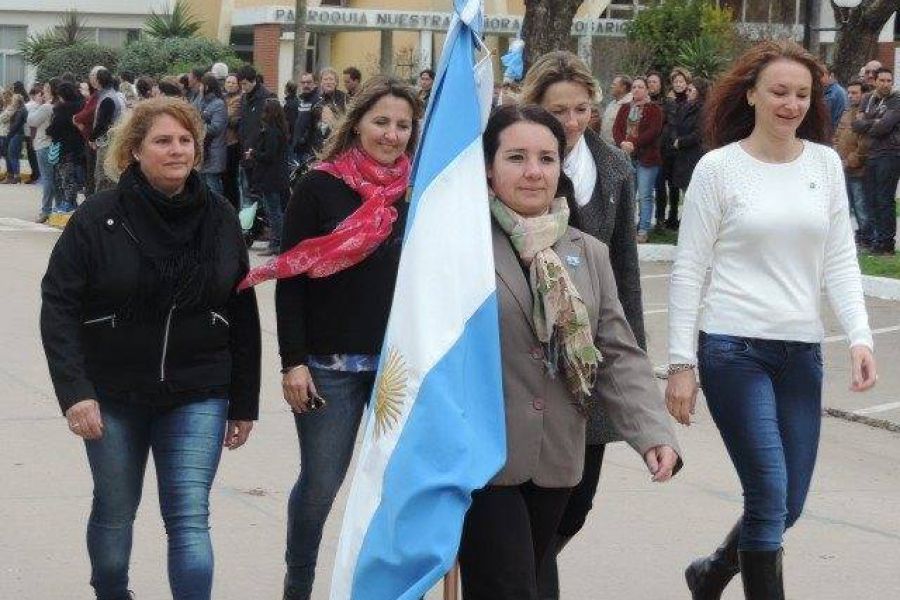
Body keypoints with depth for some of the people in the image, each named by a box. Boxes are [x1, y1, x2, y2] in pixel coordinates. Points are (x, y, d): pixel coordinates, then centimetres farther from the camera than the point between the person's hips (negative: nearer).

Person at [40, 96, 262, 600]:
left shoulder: (220, 219, 0)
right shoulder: (99, 219, -8)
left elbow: (243, 318, 6)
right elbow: (59, 306, -10)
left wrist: (244, 404, 7)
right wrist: (75, 391, -20)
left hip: (196, 395, 0)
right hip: (113, 396, 0)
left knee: (190, 518, -8)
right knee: (115, 514, 14)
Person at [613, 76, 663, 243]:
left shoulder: (654, 109, 1)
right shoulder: (624, 108, 16)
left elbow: (654, 131, -10)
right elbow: (617, 128, 6)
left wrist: (634, 144, -18)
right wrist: (622, 143, -14)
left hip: (646, 157, -5)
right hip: (626, 156, 5)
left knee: (645, 196, -6)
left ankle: (643, 230, -4)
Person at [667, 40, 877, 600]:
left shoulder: (825, 162, 7)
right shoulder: (719, 167, -4)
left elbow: (841, 260, 7)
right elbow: (688, 272, -2)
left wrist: (860, 336, -7)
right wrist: (681, 363, -5)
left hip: (802, 351, 4)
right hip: (734, 349, -4)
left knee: (789, 505, 10)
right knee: (769, 498, -8)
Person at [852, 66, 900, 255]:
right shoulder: (868, 99, 14)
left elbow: (884, 126, -17)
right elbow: (856, 124, 4)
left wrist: (865, 125, -1)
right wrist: (873, 123, -10)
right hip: (872, 155, 7)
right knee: (871, 199, 8)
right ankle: (875, 238, 17)